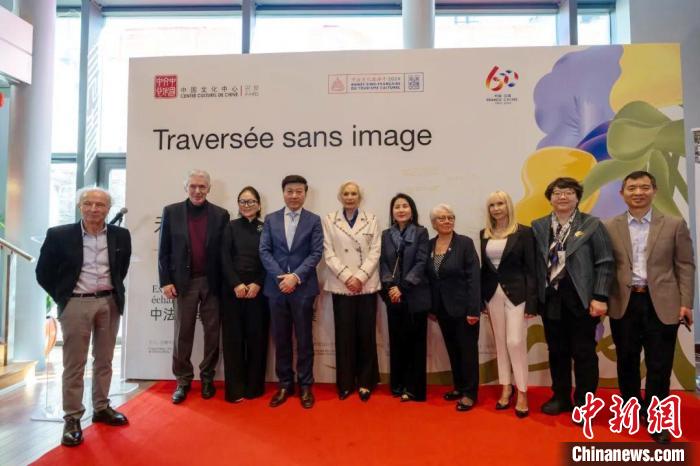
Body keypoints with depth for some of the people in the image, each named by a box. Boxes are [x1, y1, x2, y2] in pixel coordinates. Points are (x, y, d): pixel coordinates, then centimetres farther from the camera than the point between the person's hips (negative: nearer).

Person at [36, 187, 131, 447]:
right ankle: (72, 418, 14)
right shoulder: (59, 235, -6)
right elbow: (44, 273, 2)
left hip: (109, 303, 3)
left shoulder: (121, 235, 0)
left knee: (104, 360, 13)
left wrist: (115, 291, 12)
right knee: (74, 364, 3)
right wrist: (62, 298, 2)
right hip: (76, 304, -3)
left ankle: (101, 408, 27)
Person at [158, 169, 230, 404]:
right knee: (183, 334, 6)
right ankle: (183, 380, 20)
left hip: (211, 282, 1)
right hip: (184, 281, 0)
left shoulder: (221, 215, 2)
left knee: (212, 333, 8)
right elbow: (164, 251, 2)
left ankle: (207, 378, 23)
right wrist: (166, 281, -5)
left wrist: (225, 282, -2)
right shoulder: (171, 212, 2)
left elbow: (224, 252, 3)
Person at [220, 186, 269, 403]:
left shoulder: (265, 228, 7)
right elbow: (225, 259, -1)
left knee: (257, 337, 4)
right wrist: (236, 284, -11)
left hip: (258, 290, 1)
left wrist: (257, 284, -9)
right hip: (233, 289, 0)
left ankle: (254, 386, 16)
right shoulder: (231, 227, 6)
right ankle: (235, 388, 11)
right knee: (233, 337, 2)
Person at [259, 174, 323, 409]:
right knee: (281, 340, 10)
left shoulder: (314, 220, 2)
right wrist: (281, 276, -12)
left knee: (304, 339, 6)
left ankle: (305, 386, 19)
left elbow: (316, 253, -5)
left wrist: (295, 276, -15)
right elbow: (264, 251, 1)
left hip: (303, 288, -2)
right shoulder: (271, 219, 7)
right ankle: (285, 385, 23)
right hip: (277, 287, 2)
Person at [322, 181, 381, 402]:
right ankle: (345, 383, 16)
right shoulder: (329, 220, 5)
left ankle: (365, 382, 17)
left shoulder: (371, 219, 7)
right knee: (344, 335, 3)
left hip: (367, 285, 1)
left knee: (366, 334, 5)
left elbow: (375, 251, 1)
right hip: (341, 285, 0)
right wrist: (346, 277, -11)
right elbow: (328, 253, -1)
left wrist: (360, 277, -10)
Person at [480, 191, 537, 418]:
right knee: (500, 342, 11)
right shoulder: (484, 234, 8)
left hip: (516, 293, -4)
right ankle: (506, 387, 25)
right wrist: (481, 299, 7)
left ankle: (522, 391, 10)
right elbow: (484, 267, 10)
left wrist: (531, 302, -12)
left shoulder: (524, 232, -5)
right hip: (493, 294, 4)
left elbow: (531, 269, -7)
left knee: (515, 342, -7)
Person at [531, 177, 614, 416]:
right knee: (557, 351, 13)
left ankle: (583, 403, 21)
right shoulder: (538, 226, 7)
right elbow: (535, 263, 4)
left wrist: (600, 297, -11)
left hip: (581, 298, -2)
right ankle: (560, 397, 28)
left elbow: (605, 263, -3)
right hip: (550, 298, 3)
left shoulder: (592, 224, 0)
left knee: (584, 353, 6)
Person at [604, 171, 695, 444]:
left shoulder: (675, 225, 2)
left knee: (659, 365, 6)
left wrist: (686, 303, -4)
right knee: (627, 361, 13)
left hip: (662, 304, -1)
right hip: (624, 303, 1)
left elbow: (685, 266, 1)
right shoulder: (610, 227, 3)